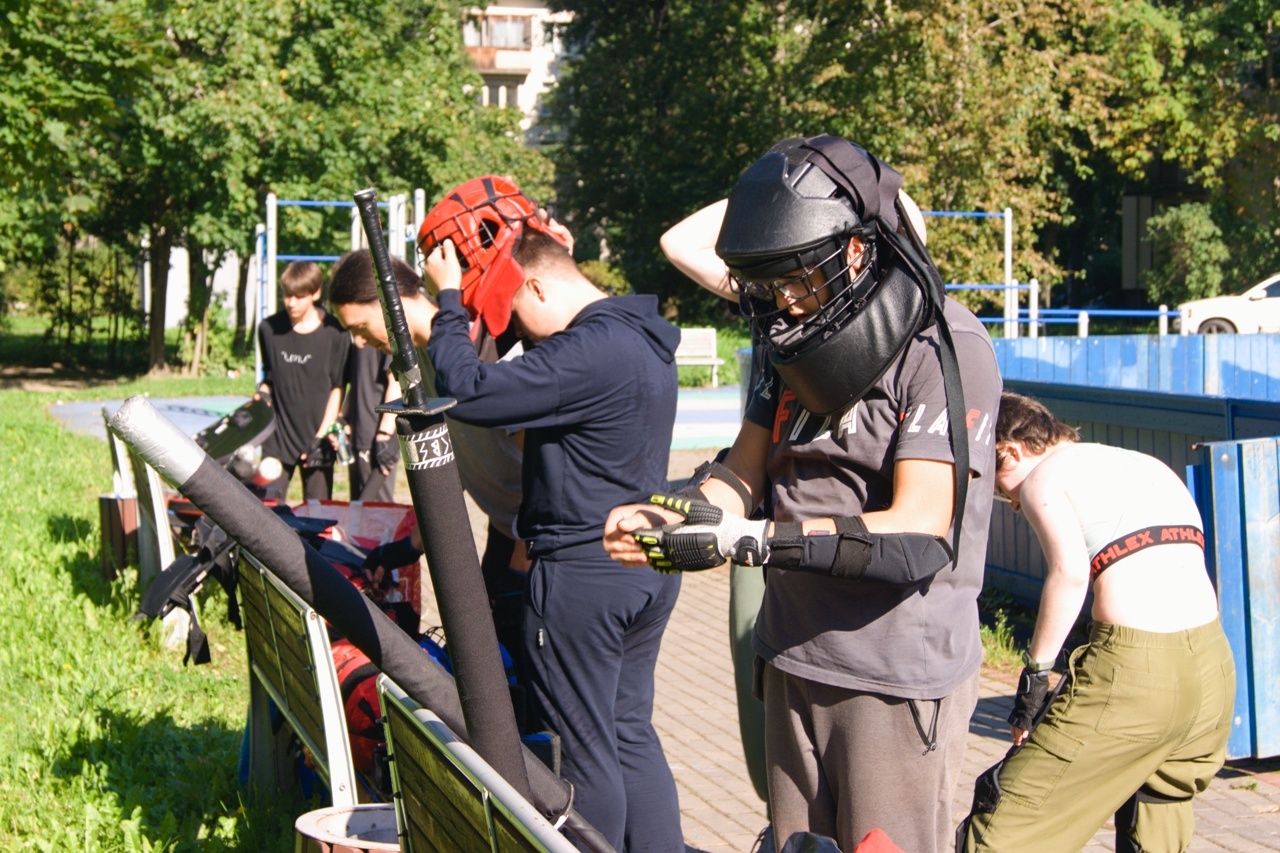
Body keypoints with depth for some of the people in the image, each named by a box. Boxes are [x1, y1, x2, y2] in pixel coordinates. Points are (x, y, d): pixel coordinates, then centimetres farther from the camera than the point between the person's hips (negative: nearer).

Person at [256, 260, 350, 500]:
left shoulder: (334, 333, -7)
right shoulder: (269, 329, 3)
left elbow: (337, 389, -3)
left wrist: (321, 438, -8)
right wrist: (263, 394, -2)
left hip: (317, 437, -2)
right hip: (277, 438, 2)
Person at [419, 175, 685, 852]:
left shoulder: (587, 352, -23)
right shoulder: (640, 337, 10)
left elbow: (467, 392, -25)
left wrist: (449, 297, -14)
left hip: (582, 578, -10)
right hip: (648, 570, 10)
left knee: (586, 750, 2)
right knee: (630, 732, 17)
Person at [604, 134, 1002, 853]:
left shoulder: (947, 350, -16)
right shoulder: (801, 340, 10)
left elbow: (917, 536, -24)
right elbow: (746, 469, 8)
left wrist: (752, 539, -30)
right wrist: (669, 514, -14)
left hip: (899, 680, -7)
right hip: (795, 660, 7)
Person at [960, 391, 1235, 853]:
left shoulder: (1043, 476, 5)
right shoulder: (1149, 466, 26)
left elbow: (1070, 572, -14)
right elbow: (1176, 575, 20)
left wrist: (1035, 671, -9)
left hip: (1132, 665, -7)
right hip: (1213, 663, 7)